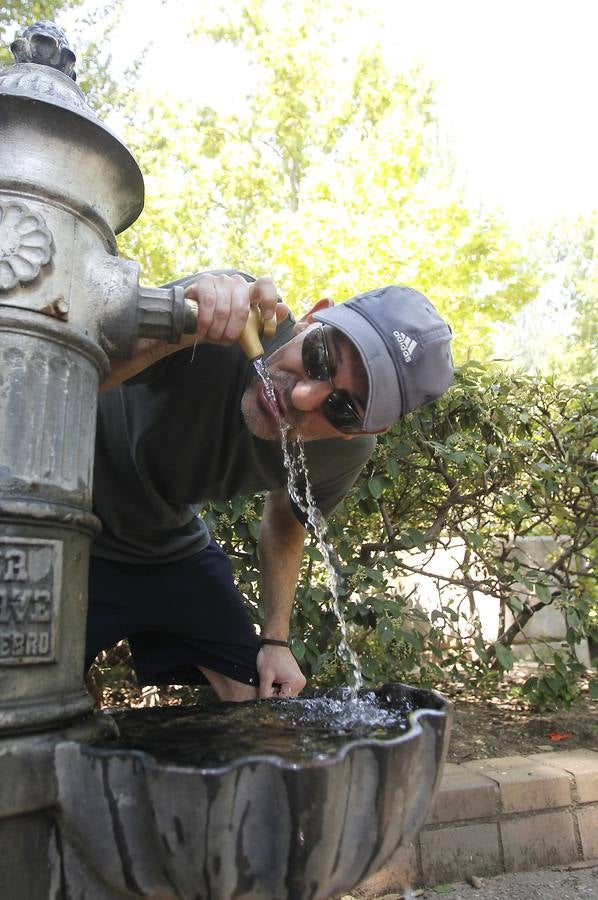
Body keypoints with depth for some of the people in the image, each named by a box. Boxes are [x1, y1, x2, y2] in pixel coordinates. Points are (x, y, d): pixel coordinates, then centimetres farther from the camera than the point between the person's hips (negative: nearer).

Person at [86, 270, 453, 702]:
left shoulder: (348, 453, -16)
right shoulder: (230, 308, -32)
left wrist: (276, 640, 1)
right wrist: (165, 337, -53)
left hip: (175, 549, 3)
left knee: (261, 700, 4)